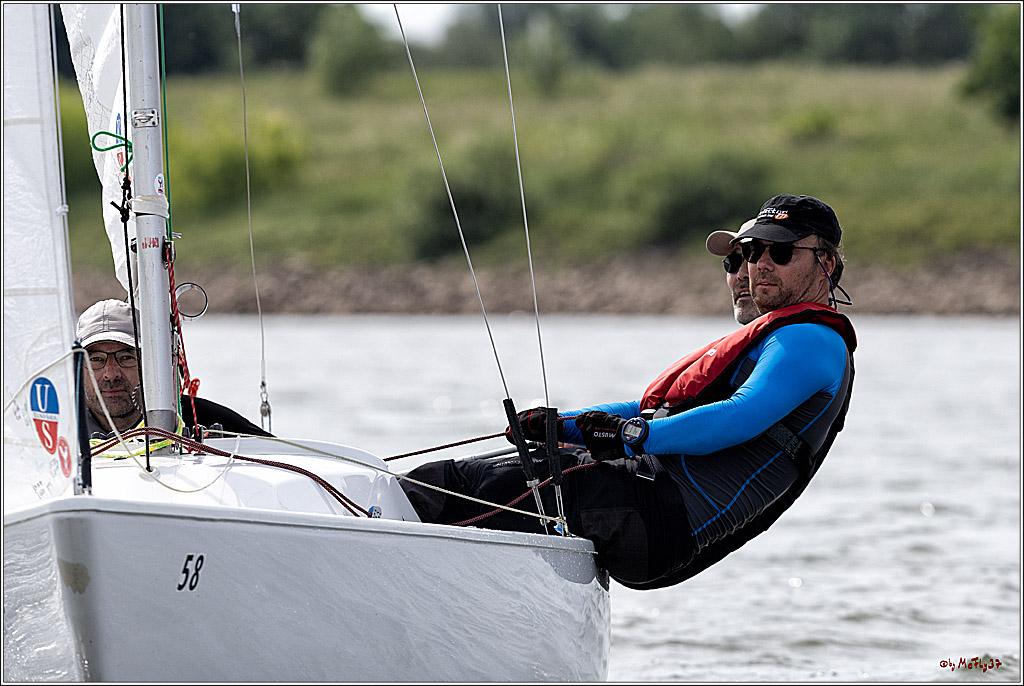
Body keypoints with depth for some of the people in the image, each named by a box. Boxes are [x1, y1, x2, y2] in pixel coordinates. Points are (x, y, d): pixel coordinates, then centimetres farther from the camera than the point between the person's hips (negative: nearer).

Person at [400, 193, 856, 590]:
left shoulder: (815, 341, -2)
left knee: (460, 483, -17)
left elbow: (742, 418, -21)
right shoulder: (771, 340, 31)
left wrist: (636, 435, -26)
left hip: (664, 517, -10)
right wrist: (561, 425, 14)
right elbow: (656, 412, 28)